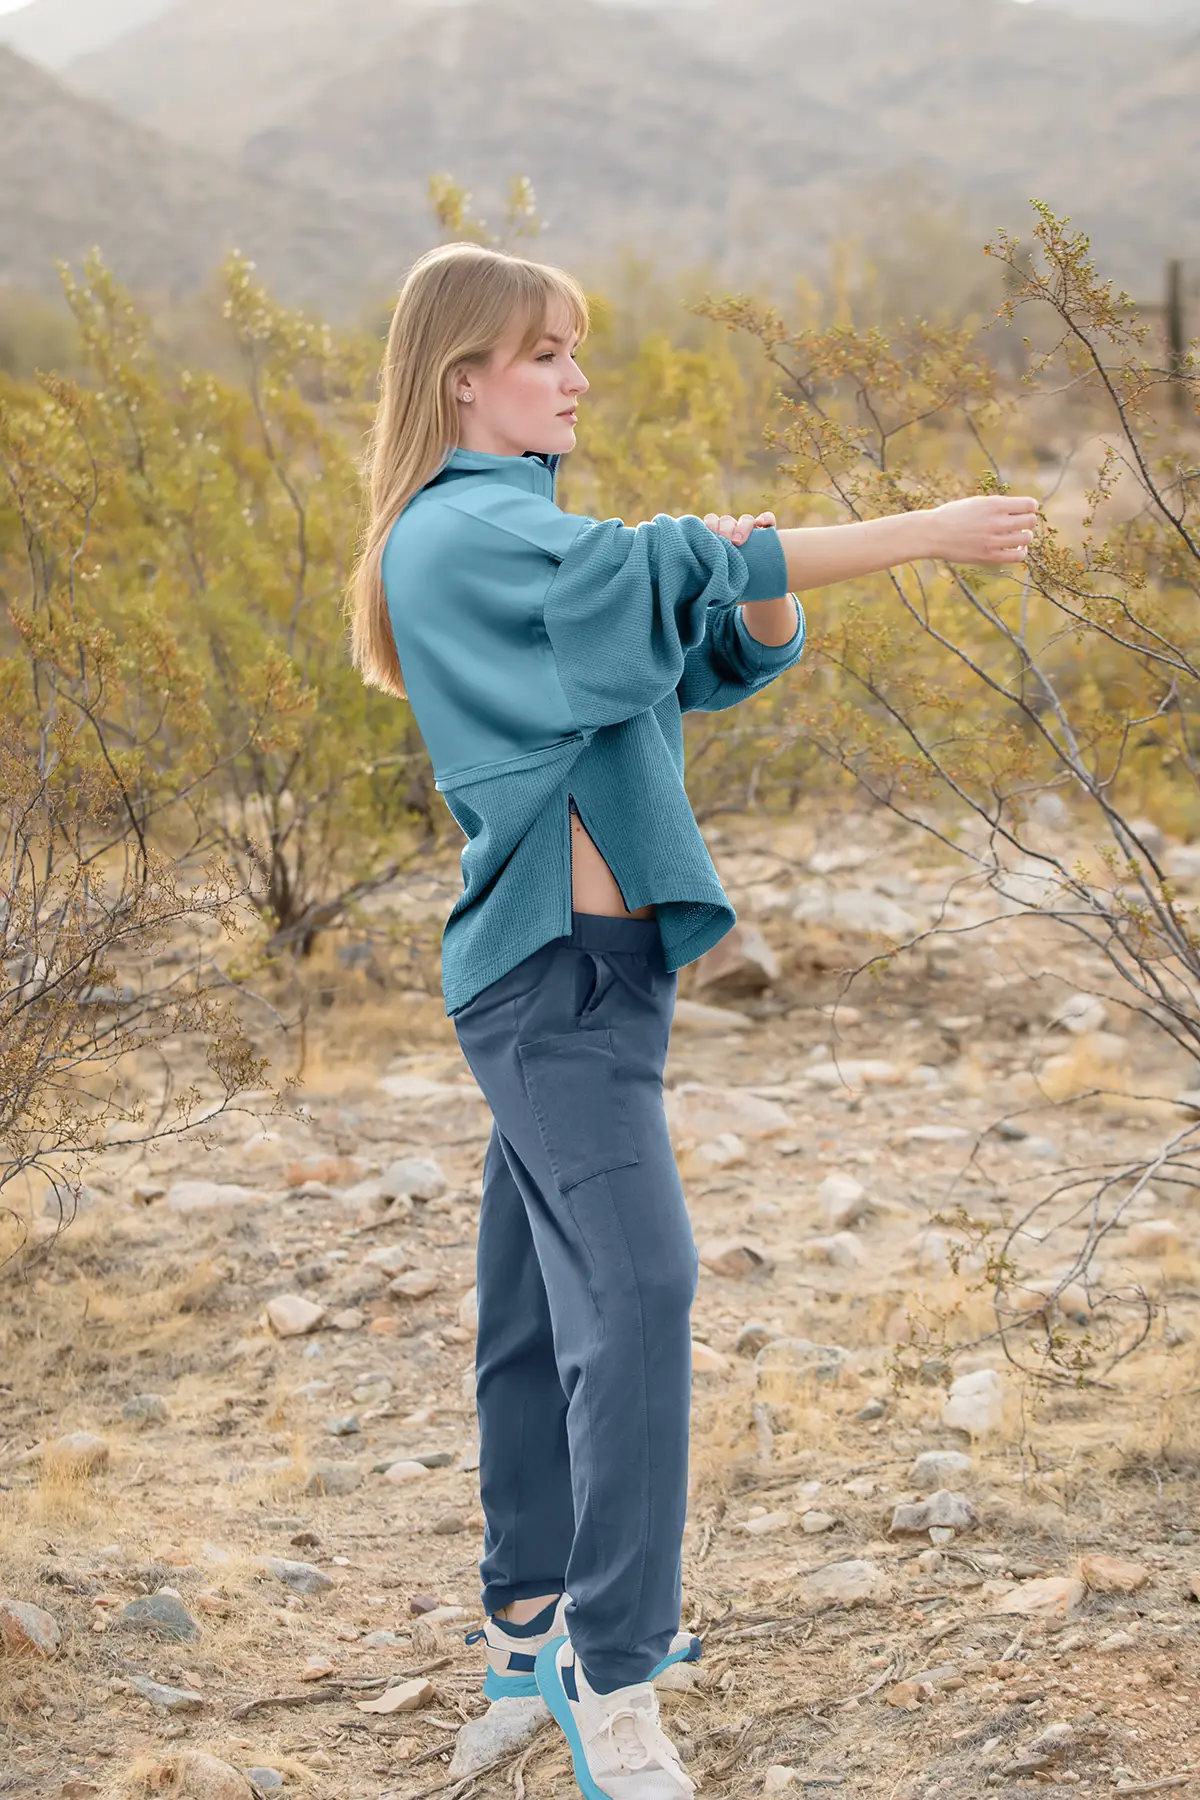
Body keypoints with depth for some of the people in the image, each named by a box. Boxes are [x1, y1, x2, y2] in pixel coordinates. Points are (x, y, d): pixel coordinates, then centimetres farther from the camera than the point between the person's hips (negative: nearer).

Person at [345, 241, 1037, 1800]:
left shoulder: (515, 535, 19)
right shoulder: (464, 534, -11)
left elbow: (719, 657, 16)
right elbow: (656, 567, -24)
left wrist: (757, 589, -8)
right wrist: (921, 535, -24)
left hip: (588, 967, 10)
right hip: (555, 967, -10)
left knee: (549, 1301, 15)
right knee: (636, 1284, -16)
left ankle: (532, 1617, 26)